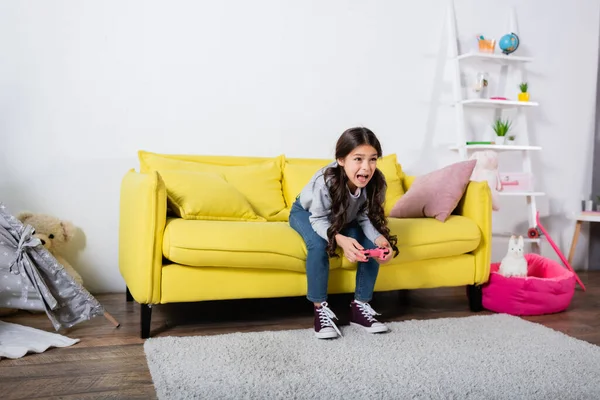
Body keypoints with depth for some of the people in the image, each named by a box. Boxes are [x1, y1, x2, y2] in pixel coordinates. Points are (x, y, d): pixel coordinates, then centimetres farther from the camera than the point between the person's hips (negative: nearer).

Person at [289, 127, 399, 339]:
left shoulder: (376, 182, -29)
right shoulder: (325, 180, -41)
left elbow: (365, 218, -19)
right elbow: (319, 220, -33)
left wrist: (380, 239, -40)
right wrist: (341, 240, -53)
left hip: (344, 218, 4)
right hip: (307, 212, -4)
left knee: (372, 245, -19)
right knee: (318, 245, -33)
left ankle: (360, 306, -3)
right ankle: (320, 309, -16)